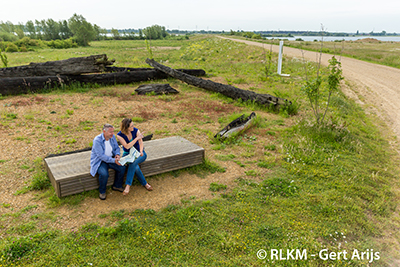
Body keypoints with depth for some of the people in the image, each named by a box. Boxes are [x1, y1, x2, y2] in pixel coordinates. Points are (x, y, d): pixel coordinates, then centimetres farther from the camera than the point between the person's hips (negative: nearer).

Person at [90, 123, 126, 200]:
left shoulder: (112, 137, -3)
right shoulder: (97, 140, -23)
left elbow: (117, 148, 10)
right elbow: (101, 156, -27)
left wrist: (117, 154, -14)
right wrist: (114, 161, -34)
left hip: (111, 158, 6)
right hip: (99, 161, -6)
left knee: (122, 168, -15)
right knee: (104, 174, -32)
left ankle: (117, 186, 10)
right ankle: (102, 192, -5)